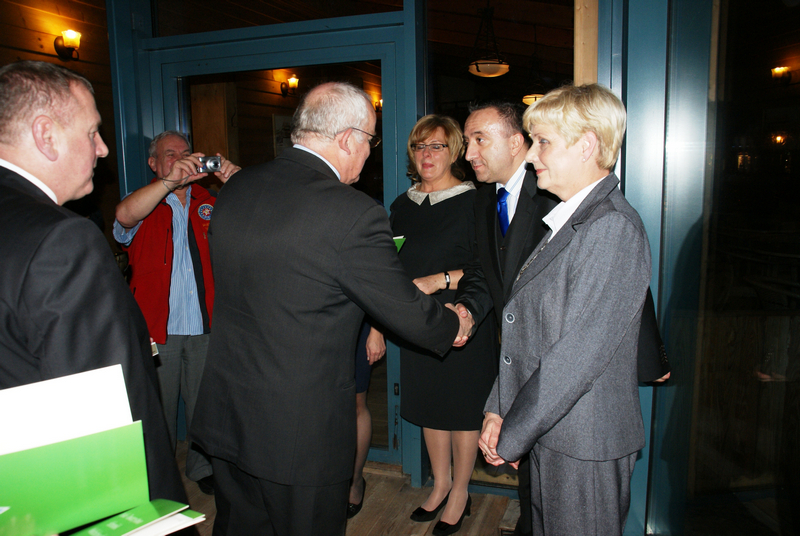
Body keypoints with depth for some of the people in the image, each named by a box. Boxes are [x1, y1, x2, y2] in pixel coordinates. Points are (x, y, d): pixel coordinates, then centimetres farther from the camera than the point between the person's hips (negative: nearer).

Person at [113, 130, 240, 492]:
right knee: (158, 408, 9)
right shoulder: (144, 207, 4)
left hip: (206, 326, 2)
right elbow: (124, 216, -19)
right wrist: (170, 181, -30)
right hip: (158, 327, -2)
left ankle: (202, 467, 32)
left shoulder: (209, 203, 11)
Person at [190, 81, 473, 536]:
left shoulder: (235, 189, -1)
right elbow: (410, 314, -13)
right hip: (302, 432, -6)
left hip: (224, 414, 7)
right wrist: (455, 326, 9)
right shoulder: (354, 214, -22)